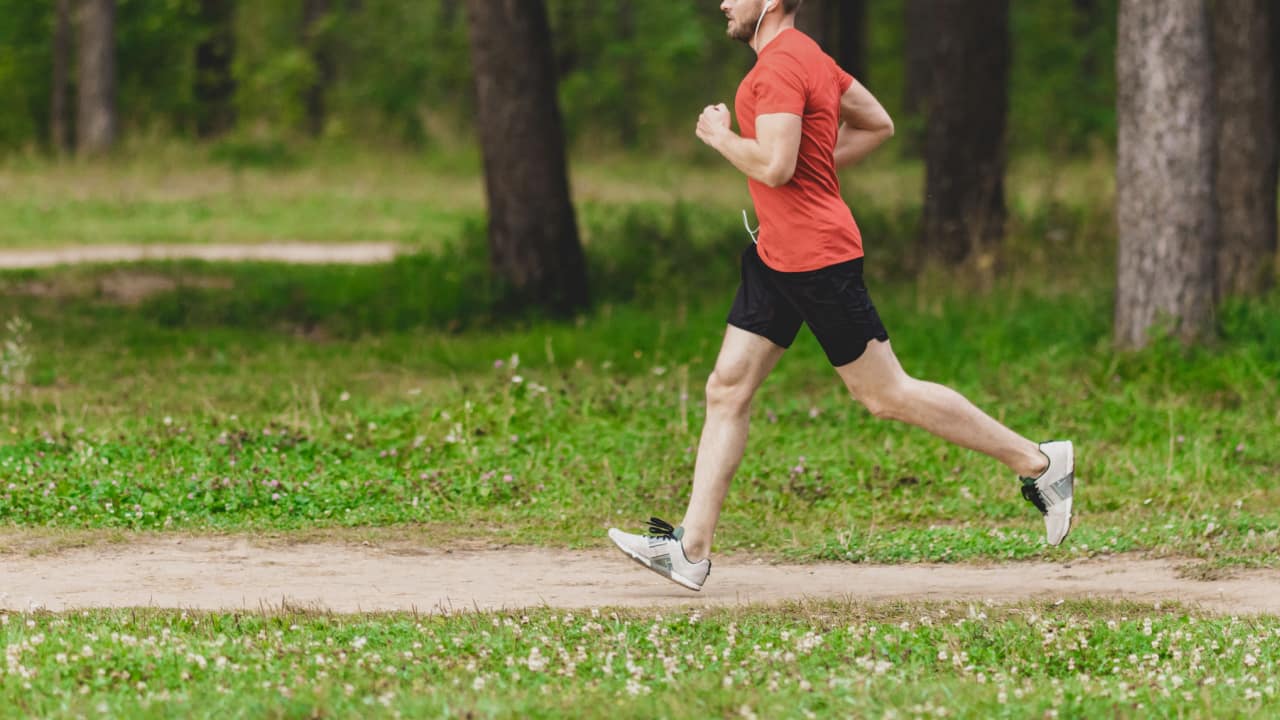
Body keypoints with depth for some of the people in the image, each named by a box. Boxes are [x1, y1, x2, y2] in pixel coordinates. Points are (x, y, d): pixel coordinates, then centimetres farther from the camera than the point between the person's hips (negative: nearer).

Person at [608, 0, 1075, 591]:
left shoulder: (781, 66, -18)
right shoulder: (805, 56, 14)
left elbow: (774, 166, -27)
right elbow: (878, 125, 22)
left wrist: (720, 137, -10)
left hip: (816, 254, -10)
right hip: (777, 253, 10)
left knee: (885, 395, -3)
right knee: (726, 390, 5)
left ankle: (1037, 461, 7)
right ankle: (691, 550, 5)